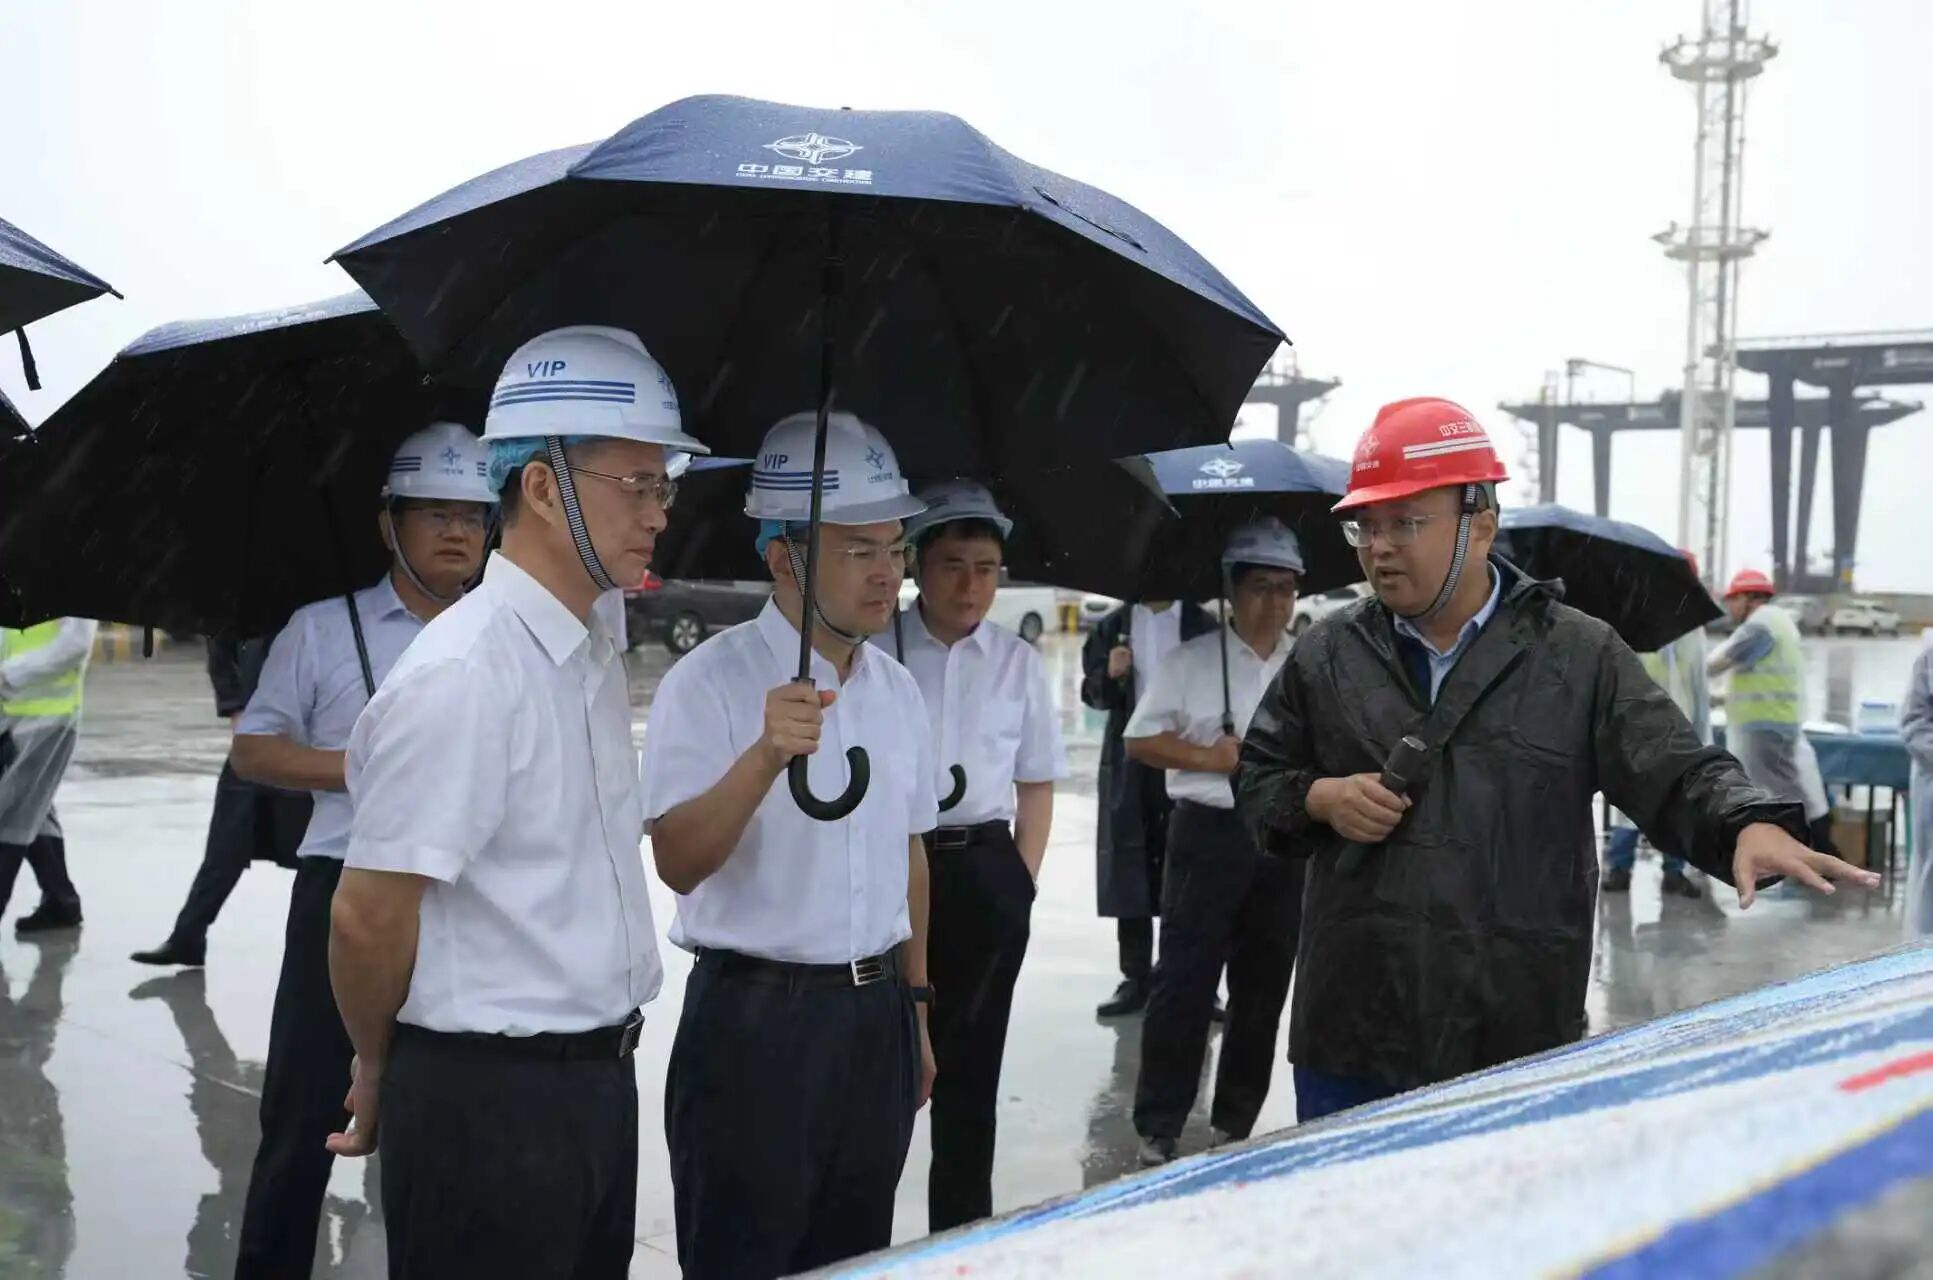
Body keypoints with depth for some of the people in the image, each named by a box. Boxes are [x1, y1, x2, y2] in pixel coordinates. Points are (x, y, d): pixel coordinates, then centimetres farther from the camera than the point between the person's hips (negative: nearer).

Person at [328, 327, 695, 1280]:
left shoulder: (595, 647, 6)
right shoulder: (462, 674, -20)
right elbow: (367, 917, -15)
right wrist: (380, 1069, -3)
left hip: (599, 1079, 8)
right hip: (488, 1097, -8)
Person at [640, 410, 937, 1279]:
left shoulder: (897, 689, 8)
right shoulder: (710, 682, -13)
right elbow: (678, 863, -21)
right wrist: (763, 757, -36)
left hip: (877, 1016, 6)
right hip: (755, 1021, -6)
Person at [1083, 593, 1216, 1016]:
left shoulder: (1203, 626, 3)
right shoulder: (1113, 627, 9)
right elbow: (1092, 692, 10)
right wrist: (1108, 676, -10)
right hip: (1130, 764, 2)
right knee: (1129, 870, 4)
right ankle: (1135, 979, 13)